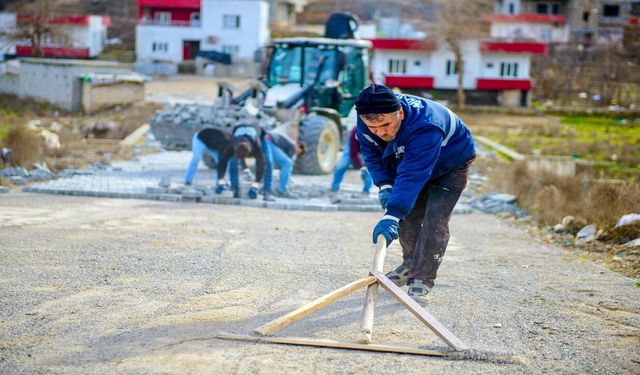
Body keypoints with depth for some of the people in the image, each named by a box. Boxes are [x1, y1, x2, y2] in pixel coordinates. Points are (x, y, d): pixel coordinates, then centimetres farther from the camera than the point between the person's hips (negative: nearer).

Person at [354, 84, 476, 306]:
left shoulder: (425, 127, -46)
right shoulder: (366, 122, -25)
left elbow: (412, 175, -53)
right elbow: (372, 155, -7)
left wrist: (392, 216, -60)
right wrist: (384, 185, -23)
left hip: (451, 164, -7)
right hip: (409, 160, 7)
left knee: (434, 219, -18)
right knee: (407, 213, 8)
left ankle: (421, 281, -16)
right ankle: (411, 265, 30)